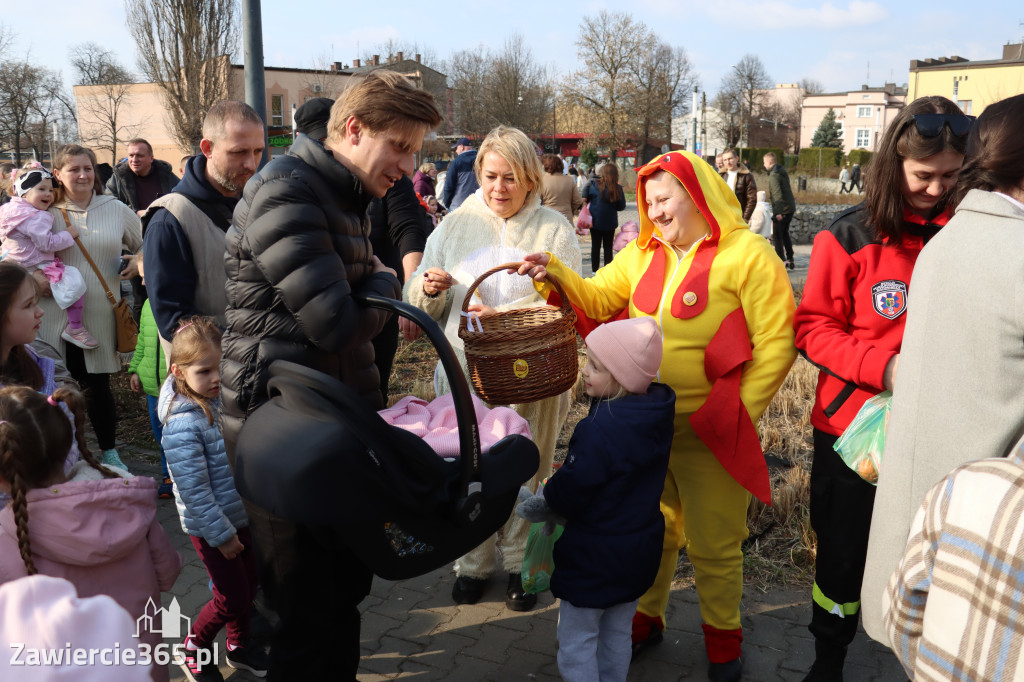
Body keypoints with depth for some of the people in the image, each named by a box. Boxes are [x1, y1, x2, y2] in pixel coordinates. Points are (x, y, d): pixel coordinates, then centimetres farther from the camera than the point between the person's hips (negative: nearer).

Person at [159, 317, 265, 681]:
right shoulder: (183, 425, -27)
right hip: (212, 527, -7)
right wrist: (221, 534, -18)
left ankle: (238, 645, 43)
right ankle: (193, 651, 31)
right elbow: (194, 490, -24)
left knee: (249, 583, 19)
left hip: (244, 515, 7)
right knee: (232, 598, 5)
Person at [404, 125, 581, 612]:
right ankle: (474, 562, 32)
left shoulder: (554, 230, -1)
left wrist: (502, 317, -22)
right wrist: (428, 288, -15)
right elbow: (422, 305, 9)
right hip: (465, 374, 2)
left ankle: (521, 564, 31)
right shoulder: (454, 224, 7)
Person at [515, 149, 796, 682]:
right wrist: (557, 274, -11)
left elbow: (776, 342, -12)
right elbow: (597, 298, 8)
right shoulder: (643, 254, 8)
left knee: (713, 546, 11)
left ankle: (722, 637, 34)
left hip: (708, 432, -4)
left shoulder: (747, 254, -10)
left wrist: (740, 411, -13)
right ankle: (644, 618, 41)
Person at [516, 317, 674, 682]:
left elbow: (567, 494, -21)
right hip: (640, 549, 8)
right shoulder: (656, 415, -5)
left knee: (576, 643, 10)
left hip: (594, 555, -8)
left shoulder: (600, 429, -30)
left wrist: (528, 508, -2)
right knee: (617, 634, 24)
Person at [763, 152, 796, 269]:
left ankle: (780, 260, 0)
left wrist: (778, 212, -25)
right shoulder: (783, 172, 14)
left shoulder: (774, 175, -15)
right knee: (785, 234, 19)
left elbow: (777, 194, -23)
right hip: (790, 208, 9)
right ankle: (790, 260, 24)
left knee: (777, 235, -1)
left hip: (782, 210, -9)